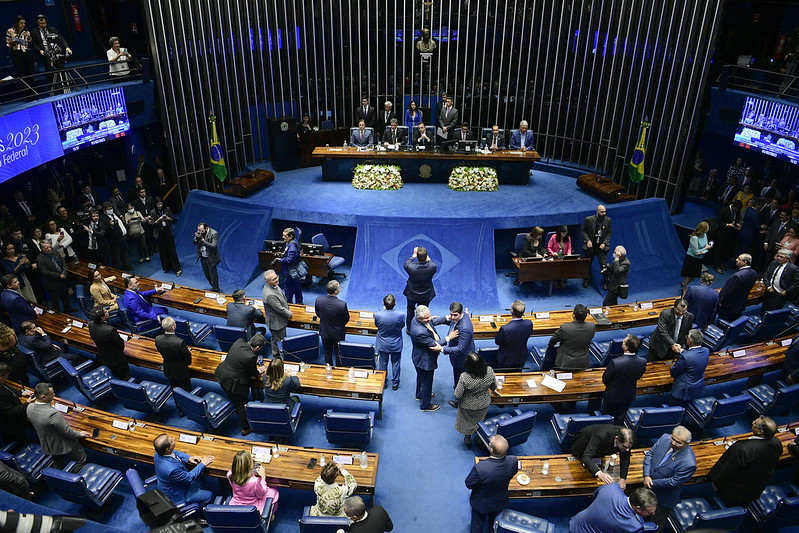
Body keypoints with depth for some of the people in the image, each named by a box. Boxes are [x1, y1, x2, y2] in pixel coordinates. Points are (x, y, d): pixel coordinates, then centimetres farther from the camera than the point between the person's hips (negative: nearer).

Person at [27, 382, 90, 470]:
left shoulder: (29, 407, -16)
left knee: (60, 467, 30)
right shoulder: (53, 414, -39)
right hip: (63, 446, -8)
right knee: (81, 459, 16)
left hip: (46, 447, 8)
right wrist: (79, 434, -8)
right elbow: (67, 432, -25)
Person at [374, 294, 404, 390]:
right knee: (396, 364, 20)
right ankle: (395, 384, 36)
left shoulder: (378, 315, -27)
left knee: (383, 363, 21)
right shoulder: (401, 315, -27)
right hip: (396, 345, 0)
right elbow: (402, 326, -7)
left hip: (382, 345, 0)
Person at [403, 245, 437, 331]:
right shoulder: (432, 266, -29)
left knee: (410, 309, 27)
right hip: (427, 294, 0)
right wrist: (428, 258, 7)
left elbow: (405, 264, -6)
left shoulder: (411, 267, -32)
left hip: (412, 294, 0)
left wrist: (413, 255, 4)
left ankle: (409, 329, 44)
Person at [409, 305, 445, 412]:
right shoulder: (419, 332, -42)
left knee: (421, 377, 32)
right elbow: (434, 346, -31)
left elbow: (433, 332, -1)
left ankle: (420, 395, 58)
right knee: (426, 382, 15)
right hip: (425, 360, -9)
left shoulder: (416, 318, -14)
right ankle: (425, 405, 38)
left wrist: (437, 343, -13)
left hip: (421, 358, 9)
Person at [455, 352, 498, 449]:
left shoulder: (464, 377, -37)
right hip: (484, 405, 3)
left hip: (467, 406, -3)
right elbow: (494, 387, -8)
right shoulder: (489, 371, -28)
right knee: (479, 422, 34)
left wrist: (456, 401, -2)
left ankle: (468, 439, 49)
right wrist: (490, 390, 15)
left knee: (467, 423, 28)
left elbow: (458, 395, -26)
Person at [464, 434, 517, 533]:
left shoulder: (480, 468, -45)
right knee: (493, 520, 37)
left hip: (481, 504, -4)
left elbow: (468, 484, -24)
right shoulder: (513, 461, -33)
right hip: (500, 502, 4)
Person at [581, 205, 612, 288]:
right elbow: (583, 231, -1)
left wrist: (604, 243, -8)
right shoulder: (588, 219, -10)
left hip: (601, 246, 0)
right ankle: (587, 279, 35)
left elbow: (609, 233, 4)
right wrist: (588, 240, -14)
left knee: (604, 265, -5)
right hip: (590, 246, 0)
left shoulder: (608, 220, -5)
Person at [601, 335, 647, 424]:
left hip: (612, 396, -4)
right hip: (628, 397, 4)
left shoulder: (615, 362, -36)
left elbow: (605, 380, -19)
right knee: (620, 419, 27)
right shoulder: (643, 362, -22)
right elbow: (638, 377, -2)